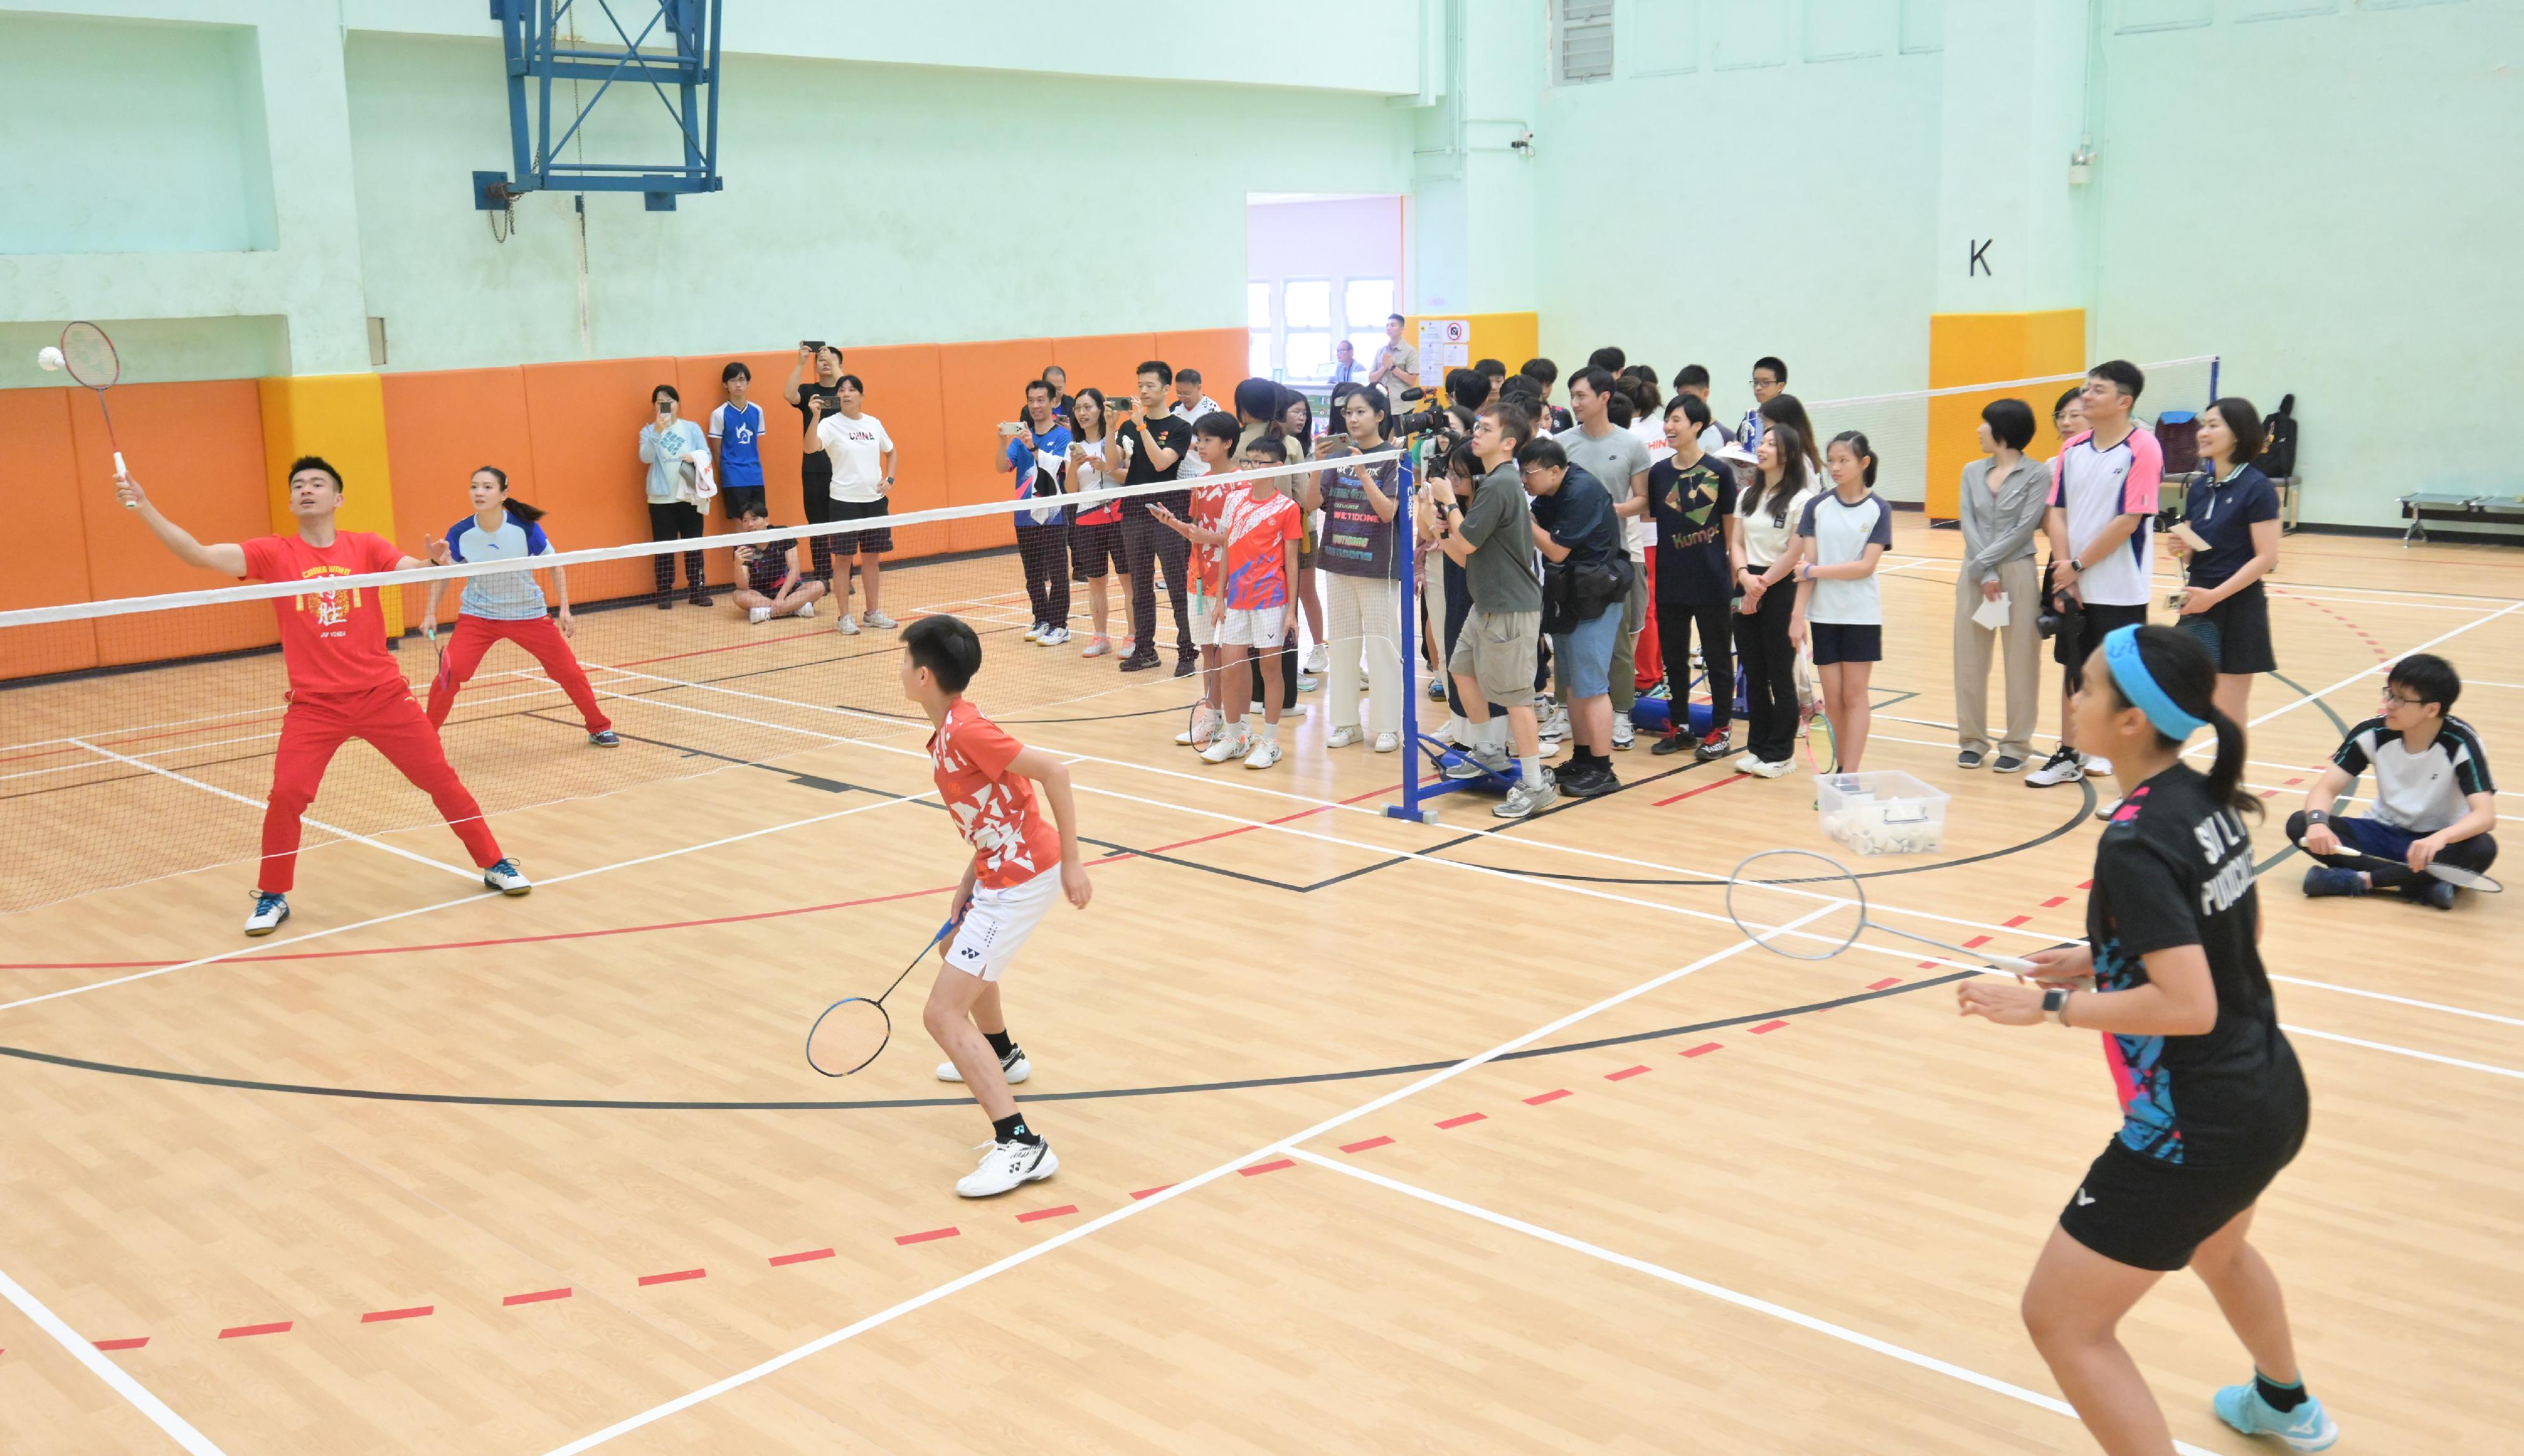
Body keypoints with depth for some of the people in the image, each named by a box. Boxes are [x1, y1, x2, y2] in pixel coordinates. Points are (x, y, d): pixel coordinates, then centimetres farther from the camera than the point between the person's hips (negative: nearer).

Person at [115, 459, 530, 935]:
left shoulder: (366, 547, 1)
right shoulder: (274, 554, 0)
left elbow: (412, 570, -13)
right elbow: (198, 554, -8)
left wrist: (434, 559, -37)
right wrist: (143, 507, -17)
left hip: (382, 694, 0)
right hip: (313, 704, 0)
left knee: (441, 778, 4)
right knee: (285, 795, -9)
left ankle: (494, 864, 21)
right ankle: (272, 896, 12)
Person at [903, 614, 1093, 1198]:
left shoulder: (964, 730, -22)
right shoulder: (948, 729, 8)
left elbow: (1053, 771, -25)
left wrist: (1072, 862, -23)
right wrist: (968, 885, 9)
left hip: (1021, 880, -11)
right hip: (1001, 870, 11)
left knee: (942, 1015, -12)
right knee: (956, 951, 37)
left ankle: (1021, 1145, -15)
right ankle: (1001, 1055, 61)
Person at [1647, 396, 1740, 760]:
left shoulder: (1718, 471, -5)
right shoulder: (1658, 472, 4)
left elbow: (1731, 530, -1)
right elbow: (1648, 516, 9)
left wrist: (1737, 571, -4)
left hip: (1711, 582, -4)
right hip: (1671, 580, 4)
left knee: (1718, 657, 6)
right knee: (1674, 657, 12)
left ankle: (1722, 730, 17)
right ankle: (1679, 726, 25)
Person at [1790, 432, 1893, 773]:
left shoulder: (1878, 509, -4)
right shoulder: (1817, 506, 1)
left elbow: (1866, 567, -12)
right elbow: (1807, 563, -3)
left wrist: (1813, 571, -13)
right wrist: (1799, 615, -9)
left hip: (1861, 615, -2)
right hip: (1824, 614, 2)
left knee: (1854, 695, 1)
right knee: (1832, 698, 5)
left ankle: (1851, 774, 1)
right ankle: (1840, 767, 17)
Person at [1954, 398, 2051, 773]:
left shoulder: (2037, 475, -4)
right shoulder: (1972, 472, 9)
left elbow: (2024, 529, -11)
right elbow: (1969, 525, 0)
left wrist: (1983, 563, -14)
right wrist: (1985, 574, -11)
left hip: (2018, 574, -4)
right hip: (1974, 576, 4)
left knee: (2020, 661, 2)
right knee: (1970, 658, 6)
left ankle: (2016, 744, 10)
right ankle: (1972, 740, 16)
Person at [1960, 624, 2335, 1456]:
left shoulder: (2135, 843, -25)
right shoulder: (2209, 801, 1)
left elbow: (2189, 1006, -29)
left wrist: (2048, 1005, -22)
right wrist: (2105, 958, 11)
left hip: (2194, 1130, -10)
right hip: (2271, 1097, 10)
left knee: (2062, 1323, 2)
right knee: (2216, 1249, 39)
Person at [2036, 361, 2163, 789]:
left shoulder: (2142, 449, -11)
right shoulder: (2072, 448, 6)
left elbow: (2128, 521, -16)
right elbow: (2056, 512, 4)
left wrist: (2078, 566, -13)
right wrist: (2065, 572, -7)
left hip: (2120, 590, -6)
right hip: (2074, 587, 6)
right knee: (2074, 669, 13)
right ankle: (2068, 757, 23)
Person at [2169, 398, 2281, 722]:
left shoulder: (2257, 488, -10)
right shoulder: (2199, 487, 9)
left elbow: (2267, 558, -15)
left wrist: (2214, 595, -20)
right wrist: (2181, 548, -5)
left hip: (2237, 608, -6)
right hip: (2198, 606, 7)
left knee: (2229, 718, 1)